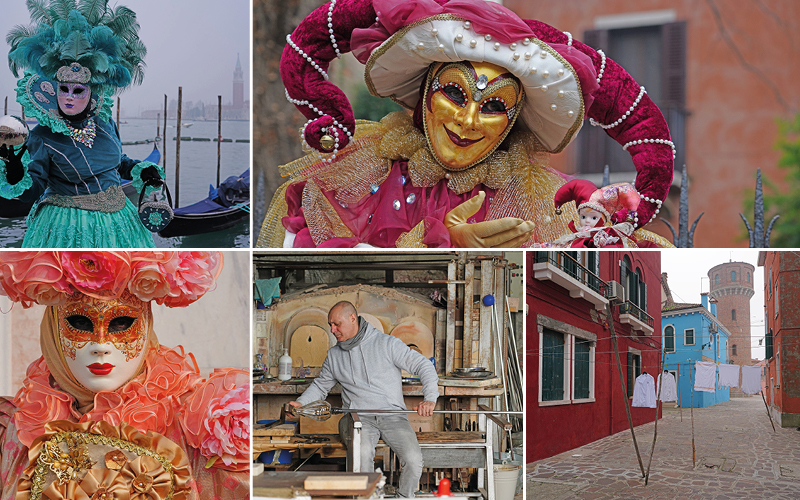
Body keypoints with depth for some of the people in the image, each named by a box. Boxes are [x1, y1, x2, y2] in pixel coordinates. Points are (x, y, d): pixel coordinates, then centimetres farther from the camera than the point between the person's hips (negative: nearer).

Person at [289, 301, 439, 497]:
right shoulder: (334, 355, 15)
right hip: (357, 417, 2)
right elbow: (321, 385, 30)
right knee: (362, 453, -34)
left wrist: (430, 398, -15)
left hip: (392, 416, -1)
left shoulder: (387, 344, 2)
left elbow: (424, 366, 0)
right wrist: (300, 403, 10)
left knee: (413, 459, -27)